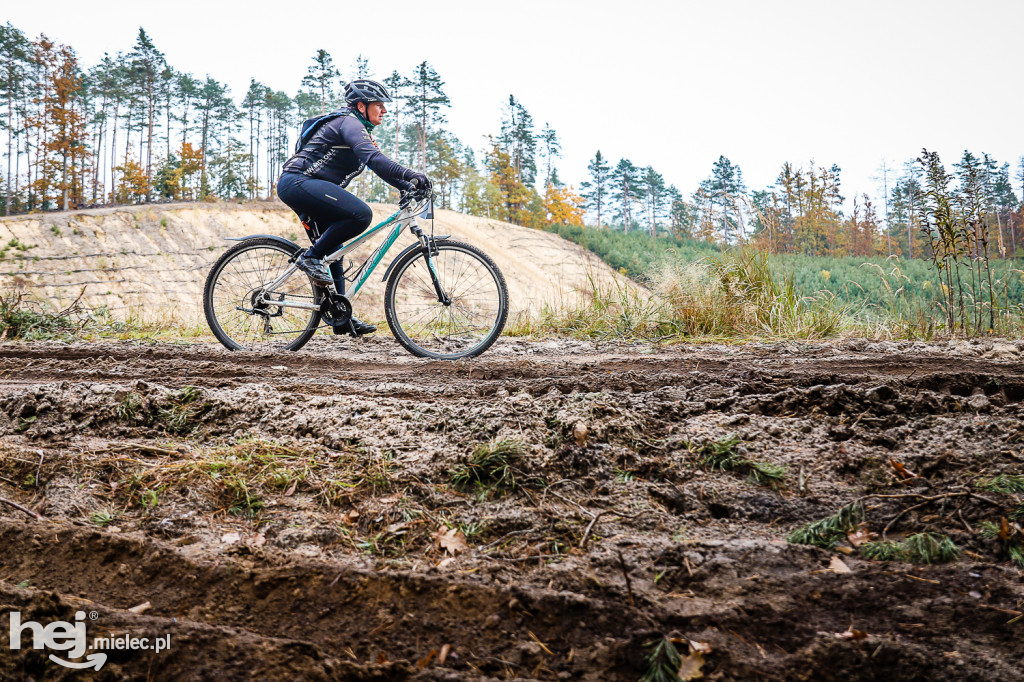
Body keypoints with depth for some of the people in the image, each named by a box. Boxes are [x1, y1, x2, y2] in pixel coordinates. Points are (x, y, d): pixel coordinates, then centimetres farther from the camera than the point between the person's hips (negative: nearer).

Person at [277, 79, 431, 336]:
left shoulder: (362, 132, 21)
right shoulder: (350, 123, -11)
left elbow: (381, 166, 20)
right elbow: (374, 158, -27)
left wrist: (410, 186, 5)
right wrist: (411, 174, -34)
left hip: (308, 189, 11)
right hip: (298, 182, -11)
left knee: (332, 252, 10)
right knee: (361, 214, -27)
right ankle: (311, 257, -15)